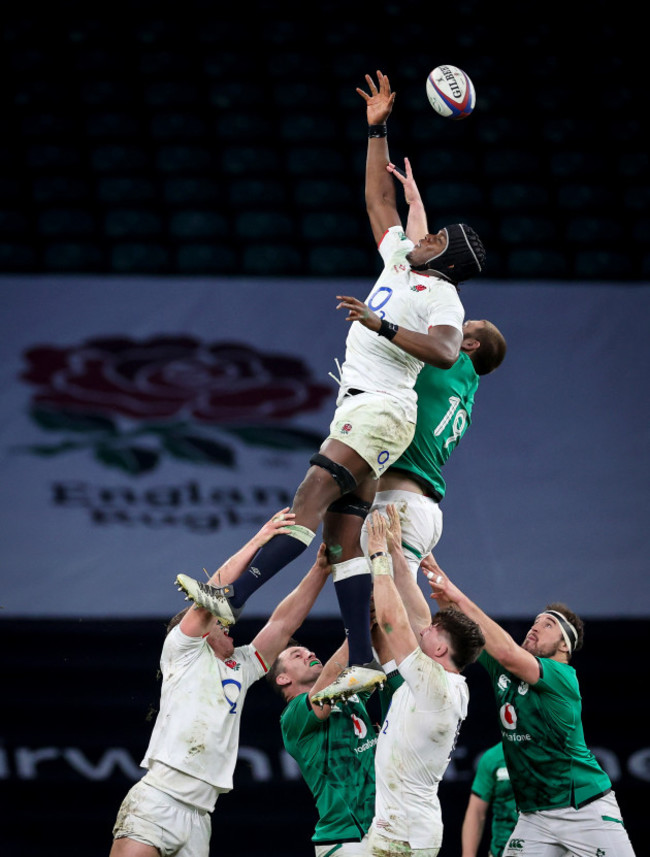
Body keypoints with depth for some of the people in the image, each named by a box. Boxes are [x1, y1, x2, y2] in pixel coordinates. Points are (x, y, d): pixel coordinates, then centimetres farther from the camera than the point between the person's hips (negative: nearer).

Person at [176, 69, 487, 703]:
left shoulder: (441, 295, -2)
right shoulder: (399, 261, 21)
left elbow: (444, 352, -21)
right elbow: (378, 199, 31)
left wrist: (381, 326, -24)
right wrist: (377, 131, 28)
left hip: (382, 408, -9)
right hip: (356, 409, 9)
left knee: (312, 497, -22)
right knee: (343, 534, -1)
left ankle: (234, 599, -34)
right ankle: (362, 661, -7)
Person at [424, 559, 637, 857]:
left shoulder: (563, 677, -14)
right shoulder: (503, 671, 8)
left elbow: (507, 653, -29)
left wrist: (461, 599, -27)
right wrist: (440, 581, -11)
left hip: (585, 808, -6)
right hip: (535, 815, 6)